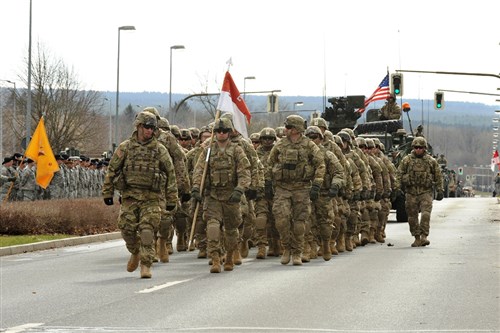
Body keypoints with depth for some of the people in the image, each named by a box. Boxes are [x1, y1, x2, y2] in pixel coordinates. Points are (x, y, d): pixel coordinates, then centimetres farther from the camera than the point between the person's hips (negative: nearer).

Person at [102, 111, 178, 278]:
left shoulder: (160, 150, 3)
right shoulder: (125, 147, 4)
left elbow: (171, 174, 6)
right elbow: (112, 170, 10)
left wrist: (172, 199, 4)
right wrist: (107, 193, 7)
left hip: (152, 197, -1)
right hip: (130, 195, 1)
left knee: (147, 231, -11)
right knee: (127, 228, -5)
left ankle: (146, 265, -5)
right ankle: (135, 253, 25)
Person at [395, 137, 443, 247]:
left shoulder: (431, 161, 6)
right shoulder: (406, 160, 5)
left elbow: (438, 176, 10)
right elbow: (399, 174, 5)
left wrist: (440, 190, 6)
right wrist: (398, 187, -5)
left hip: (426, 192, -1)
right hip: (411, 192, 1)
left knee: (426, 214, -17)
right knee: (412, 217, 4)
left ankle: (424, 236, -16)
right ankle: (417, 238, 14)